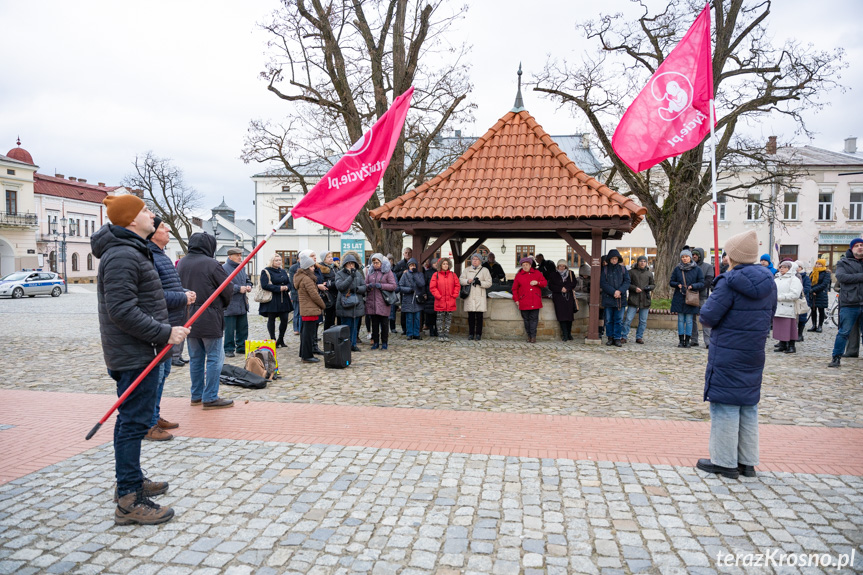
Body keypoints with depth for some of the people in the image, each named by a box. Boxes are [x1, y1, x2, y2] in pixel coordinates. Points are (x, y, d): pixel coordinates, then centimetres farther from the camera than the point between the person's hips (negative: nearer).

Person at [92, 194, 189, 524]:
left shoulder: (132, 252, 17)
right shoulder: (123, 256, -19)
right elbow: (122, 311, -25)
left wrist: (165, 331, 17)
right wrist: (165, 333, -22)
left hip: (134, 352, 11)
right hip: (134, 355, -11)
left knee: (130, 419, 19)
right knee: (134, 421, -6)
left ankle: (130, 481, 33)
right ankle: (129, 501, 1)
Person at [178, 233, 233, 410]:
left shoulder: (181, 264, 6)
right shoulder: (211, 264, -13)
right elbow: (227, 291, -7)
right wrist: (222, 306, 12)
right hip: (209, 318, -7)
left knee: (196, 357, 15)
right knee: (214, 358, 1)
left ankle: (197, 395, 23)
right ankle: (210, 398, 2)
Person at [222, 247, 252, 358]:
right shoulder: (224, 268, -12)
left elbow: (247, 280, 26)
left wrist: (248, 286, 4)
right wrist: (239, 289, -18)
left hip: (243, 304, 8)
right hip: (230, 305, -8)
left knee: (243, 328, 13)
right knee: (230, 329, -1)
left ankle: (241, 347, 24)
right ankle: (229, 349, 10)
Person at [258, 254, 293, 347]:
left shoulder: (283, 271, 16)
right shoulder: (266, 271, -4)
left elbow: (289, 283, 17)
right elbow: (264, 285, -15)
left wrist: (287, 287, -7)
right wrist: (279, 288, -18)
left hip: (283, 299, 6)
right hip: (271, 300, -5)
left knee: (284, 319, 2)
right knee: (271, 319, 2)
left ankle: (281, 339, 18)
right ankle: (273, 340, 10)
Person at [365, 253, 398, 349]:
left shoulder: (388, 272, 0)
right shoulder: (370, 272, 12)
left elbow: (394, 286, -5)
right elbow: (365, 285, 14)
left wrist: (381, 286, -15)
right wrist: (368, 286, -9)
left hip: (383, 302, -3)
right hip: (372, 302, 4)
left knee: (384, 323, 2)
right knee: (374, 323, 8)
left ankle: (384, 342, 12)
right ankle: (375, 342, 16)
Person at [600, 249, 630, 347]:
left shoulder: (623, 269, 7)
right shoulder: (605, 269, 2)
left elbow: (627, 281, 1)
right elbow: (603, 283, -6)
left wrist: (620, 291, -15)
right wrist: (613, 292, -14)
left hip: (620, 298, 1)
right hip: (608, 298, -1)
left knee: (619, 320, 1)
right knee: (609, 320, 5)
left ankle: (617, 338, 8)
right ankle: (610, 338, 15)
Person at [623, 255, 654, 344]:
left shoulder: (649, 273, 11)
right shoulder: (632, 272, 3)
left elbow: (653, 284, 17)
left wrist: (649, 288, -5)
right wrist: (634, 288, -15)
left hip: (645, 300, 3)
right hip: (633, 299, -3)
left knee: (643, 321, 7)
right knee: (628, 319, -6)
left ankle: (639, 337, 17)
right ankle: (624, 337, 2)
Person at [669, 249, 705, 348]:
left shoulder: (697, 269, 1)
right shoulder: (677, 269, 6)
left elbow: (702, 283, 1)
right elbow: (671, 282, 10)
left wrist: (692, 286, -16)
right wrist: (678, 284, -10)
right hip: (679, 298, 2)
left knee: (689, 320, 0)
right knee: (680, 319, 4)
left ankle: (688, 340, 8)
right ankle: (681, 340, 10)